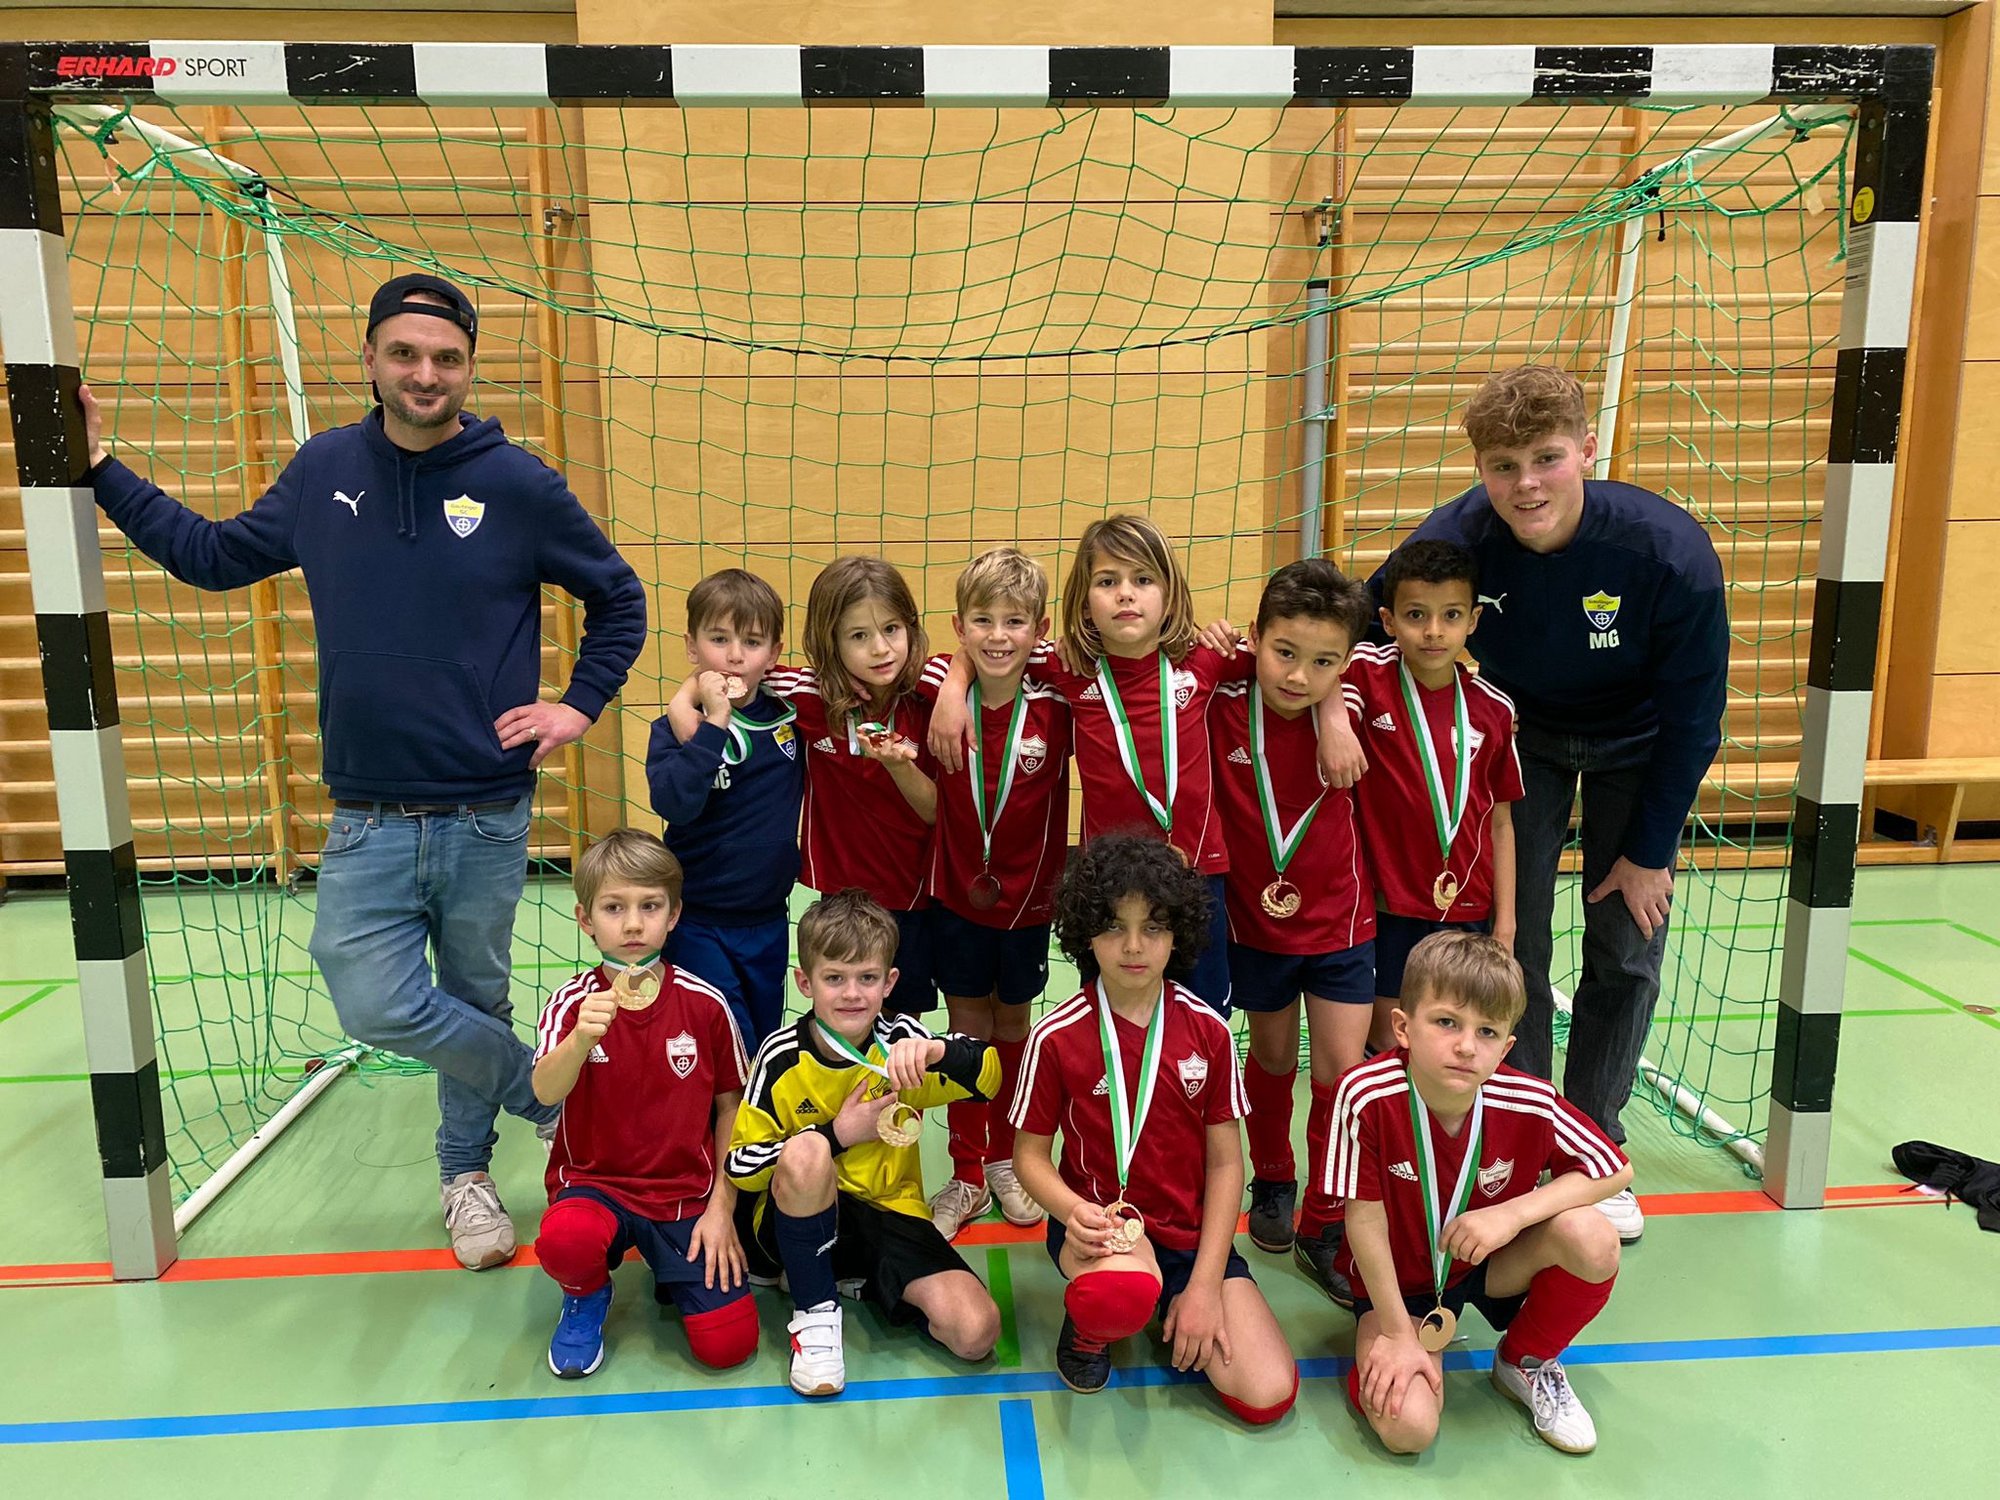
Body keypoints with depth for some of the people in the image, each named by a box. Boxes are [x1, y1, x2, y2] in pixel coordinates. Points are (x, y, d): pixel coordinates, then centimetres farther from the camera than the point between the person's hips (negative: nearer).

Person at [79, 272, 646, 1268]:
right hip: (366, 820, 2)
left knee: (475, 1003, 13)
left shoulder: (518, 483, -5)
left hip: (487, 818, -2)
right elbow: (216, 556, 17)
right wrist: (99, 467, 15)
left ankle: (466, 1168, 38)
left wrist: (582, 703, -2)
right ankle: (556, 1093, 15)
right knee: (378, 1008, -11)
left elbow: (618, 597, 5)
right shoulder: (324, 471, 4)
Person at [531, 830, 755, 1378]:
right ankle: (586, 1296, 3)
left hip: (687, 1195, 1)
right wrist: (583, 1036, -46)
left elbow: (730, 1107, 2)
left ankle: (670, 1269, 21)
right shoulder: (573, 1003, -9)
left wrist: (721, 1207, -2)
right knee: (565, 1242, -35)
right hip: (595, 1184, 0)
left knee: (728, 1343, -12)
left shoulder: (705, 1003, -7)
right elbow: (546, 1092, -26)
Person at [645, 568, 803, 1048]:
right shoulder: (676, 729, -10)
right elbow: (674, 804, -27)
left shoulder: (791, 716, -1)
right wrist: (714, 721, -27)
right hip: (698, 925, -4)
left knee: (766, 1042, 17)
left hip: (769, 921, 4)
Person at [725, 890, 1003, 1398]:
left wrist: (937, 1050, -33)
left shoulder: (900, 1040, -6)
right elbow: (740, 1167, -9)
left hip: (890, 1214, 2)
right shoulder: (782, 1057, -11)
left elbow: (989, 1077, -12)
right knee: (807, 1151, -37)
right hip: (803, 1218, -2)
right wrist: (836, 1135, -19)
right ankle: (814, 1311, -15)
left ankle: (864, 1281, 8)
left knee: (976, 1332, -20)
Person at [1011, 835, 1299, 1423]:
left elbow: (1225, 1161, -1)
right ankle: (1088, 1324, 1)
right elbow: (1030, 1154, -2)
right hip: (1098, 1218, -3)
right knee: (1122, 1293, -39)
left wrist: (1205, 1286, -7)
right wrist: (1074, 1210, -25)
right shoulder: (1056, 1036, -10)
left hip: (1191, 1231, 3)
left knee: (1268, 1394, -12)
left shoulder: (1208, 1031, -4)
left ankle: (1174, 1309, 18)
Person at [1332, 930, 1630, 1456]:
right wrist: (1399, 1334, -14)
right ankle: (1377, 1350, 11)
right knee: (1406, 1427, -25)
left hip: (1493, 1263, 4)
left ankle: (1527, 1363, 5)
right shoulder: (1367, 1095, -32)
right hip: (1399, 1279, -4)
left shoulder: (1529, 1103, -24)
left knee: (1592, 1237, -23)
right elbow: (1365, 1219, -22)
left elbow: (1616, 1171, -8)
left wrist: (1513, 1213, -23)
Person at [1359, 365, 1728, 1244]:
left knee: (1627, 951, 4)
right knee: (1510, 942, 0)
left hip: (1638, 749, 0)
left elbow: (1693, 717, -20)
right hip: (1522, 733, 1)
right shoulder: (1456, 538, -30)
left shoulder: (1670, 553, -33)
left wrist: (1649, 851, -13)